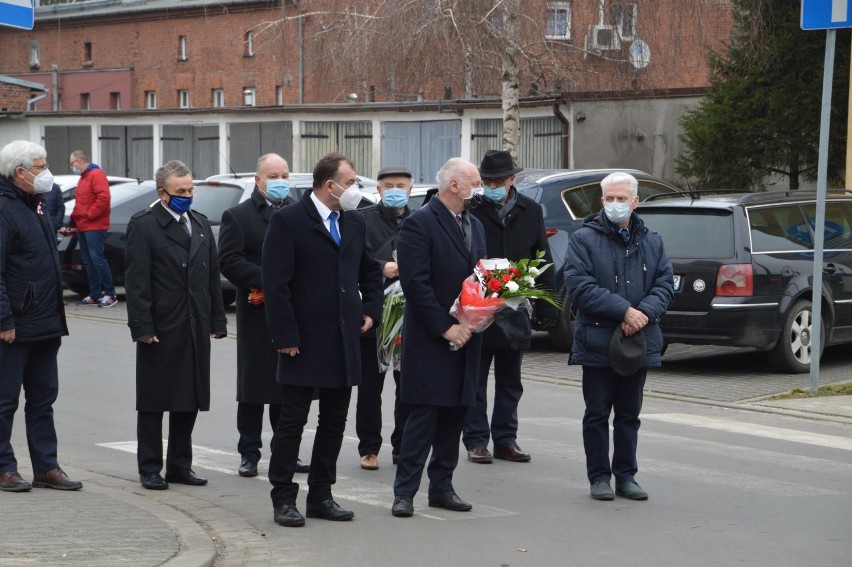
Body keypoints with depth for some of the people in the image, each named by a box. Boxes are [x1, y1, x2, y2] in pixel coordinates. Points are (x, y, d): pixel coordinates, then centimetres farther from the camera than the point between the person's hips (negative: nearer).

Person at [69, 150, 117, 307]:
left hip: (94, 227, -10)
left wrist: (90, 215, -18)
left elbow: (104, 197, -22)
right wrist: (75, 216, 10)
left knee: (97, 259, -13)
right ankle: (94, 295, 12)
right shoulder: (83, 177, 20)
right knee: (88, 261, 9)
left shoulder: (96, 175, -10)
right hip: (82, 227, 10)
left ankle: (110, 294, -10)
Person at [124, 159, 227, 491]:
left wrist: (217, 320, 9)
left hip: (196, 329, 6)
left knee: (190, 402, 9)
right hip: (160, 331, -6)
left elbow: (213, 275, 15)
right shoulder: (143, 226, -7)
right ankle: (150, 469, 10)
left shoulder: (200, 224, 13)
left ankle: (180, 465, 19)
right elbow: (136, 282, -11)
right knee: (153, 403, 3)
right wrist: (142, 327, -16)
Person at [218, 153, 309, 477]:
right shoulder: (238, 217, -1)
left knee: (288, 389, 9)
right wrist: (266, 281, -19)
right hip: (257, 316, -3)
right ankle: (249, 453, 10)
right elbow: (229, 261, -10)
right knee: (253, 387, 3)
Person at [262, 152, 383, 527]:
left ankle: (321, 496, 19)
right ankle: (283, 499, 6)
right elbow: (275, 283, -13)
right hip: (305, 341, -6)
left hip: (345, 340, 6)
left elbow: (370, 270, 26)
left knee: (334, 421, 10)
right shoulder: (288, 221, -9)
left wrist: (370, 310, 12)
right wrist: (285, 336, -16)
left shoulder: (354, 223, 12)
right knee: (292, 421, 0)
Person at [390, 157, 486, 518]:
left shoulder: (474, 226, 16)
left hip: (465, 337, 7)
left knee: (455, 414, 8)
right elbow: (416, 283, -15)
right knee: (424, 415, -7)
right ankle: (404, 492, -1)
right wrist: (444, 327, -17)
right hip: (429, 340, -7)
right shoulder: (419, 224, -10)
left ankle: (442, 486, 16)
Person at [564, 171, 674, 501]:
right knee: (597, 413, 4)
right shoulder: (584, 239, -3)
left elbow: (664, 285, 6)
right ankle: (599, 477, 11)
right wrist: (624, 310, -18)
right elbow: (580, 286, -13)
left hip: (640, 343, 4)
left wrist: (645, 313, -14)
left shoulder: (651, 242, 11)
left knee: (629, 414, 11)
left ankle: (626, 475, 18)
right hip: (597, 343, -3)